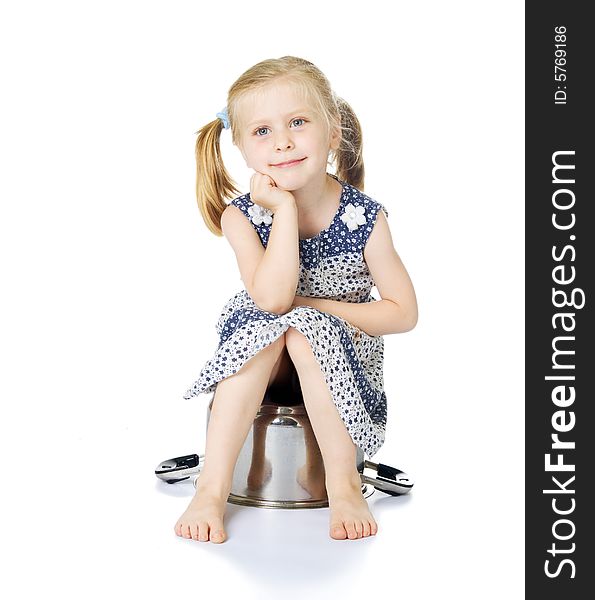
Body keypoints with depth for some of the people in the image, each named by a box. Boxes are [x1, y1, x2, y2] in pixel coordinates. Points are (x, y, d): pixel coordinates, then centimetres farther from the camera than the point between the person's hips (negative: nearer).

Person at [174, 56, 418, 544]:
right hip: (262, 355, 1)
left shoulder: (365, 219, -14)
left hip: (344, 357, -1)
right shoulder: (241, 216, -13)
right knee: (265, 324, -32)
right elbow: (272, 298, -28)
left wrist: (311, 308, -17)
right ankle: (213, 486, -28)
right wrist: (285, 208, -30)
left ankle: (344, 482, -22)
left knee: (307, 330, -33)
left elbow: (404, 312, -11)